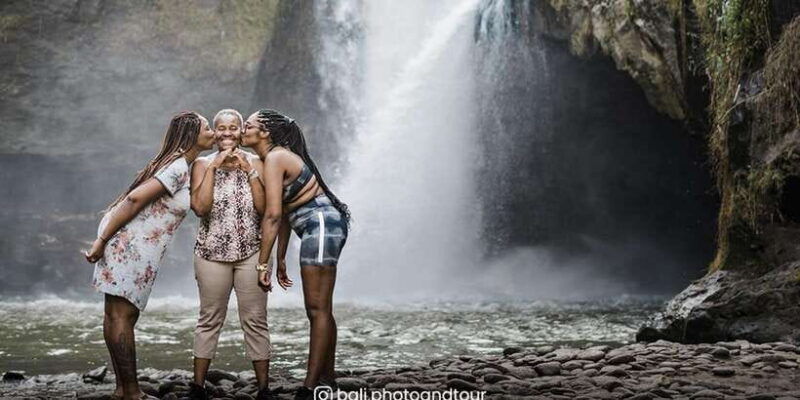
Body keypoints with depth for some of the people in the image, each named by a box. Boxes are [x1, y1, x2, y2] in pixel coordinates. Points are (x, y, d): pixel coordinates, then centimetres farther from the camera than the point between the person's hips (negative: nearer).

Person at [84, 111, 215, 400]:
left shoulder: (183, 166, 17)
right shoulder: (178, 168, -12)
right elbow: (135, 198, -19)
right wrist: (102, 240, -19)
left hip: (138, 245, 10)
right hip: (127, 242, -10)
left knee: (123, 314, 9)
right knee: (121, 314, -6)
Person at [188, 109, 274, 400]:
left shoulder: (254, 162, 5)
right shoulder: (202, 164, 4)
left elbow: (264, 208, -4)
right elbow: (200, 207, -10)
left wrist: (249, 170, -10)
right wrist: (213, 167, -11)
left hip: (251, 253, 0)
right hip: (212, 253, 0)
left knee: (255, 320, 0)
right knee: (210, 320, 5)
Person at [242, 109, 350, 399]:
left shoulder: (274, 159, -13)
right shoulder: (277, 157, 16)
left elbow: (273, 215, -19)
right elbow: (285, 213, 17)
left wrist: (262, 263, -16)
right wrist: (281, 259, 18)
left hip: (322, 225, -10)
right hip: (321, 228, 10)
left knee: (317, 310, -8)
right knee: (320, 310, 14)